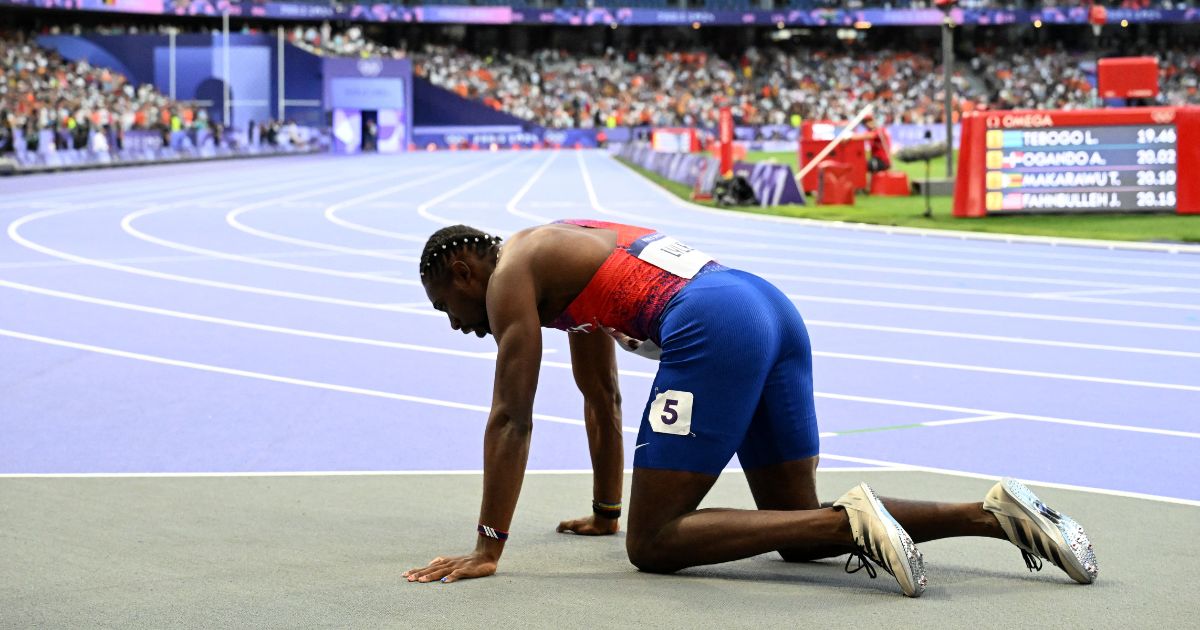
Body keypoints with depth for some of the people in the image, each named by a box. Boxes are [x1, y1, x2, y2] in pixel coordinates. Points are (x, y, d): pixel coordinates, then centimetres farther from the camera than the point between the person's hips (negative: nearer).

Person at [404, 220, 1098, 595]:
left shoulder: (512, 272, 6)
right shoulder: (566, 261, 33)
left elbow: (512, 418, -1)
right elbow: (603, 400, 41)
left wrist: (486, 549, 0)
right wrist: (604, 512, 48)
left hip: (712, 327, -10)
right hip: (772, 307, 10)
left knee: (652, 543, -6)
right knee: (799, 529, 14)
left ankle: (852, 520, -21)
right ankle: (995, 512, 0)